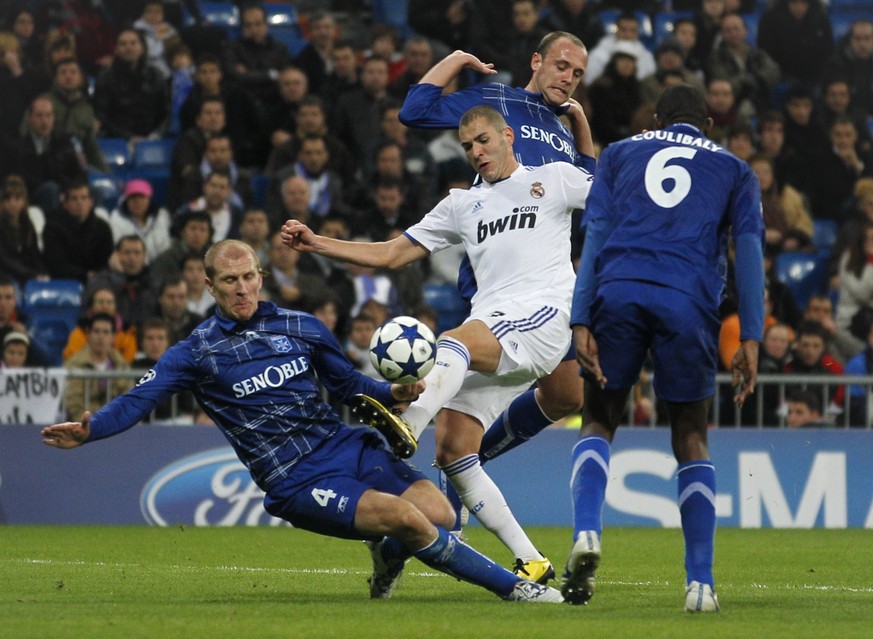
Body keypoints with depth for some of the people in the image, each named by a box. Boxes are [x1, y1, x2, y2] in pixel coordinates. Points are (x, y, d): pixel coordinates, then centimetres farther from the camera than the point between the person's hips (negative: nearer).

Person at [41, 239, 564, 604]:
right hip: (297, 483, -5)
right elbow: (138, 401, -4)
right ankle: (513, 587, -11)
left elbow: (348, 381, 22)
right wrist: (88, 432, -22)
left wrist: (393, 393, 2)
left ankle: (387, 554, 19)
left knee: (440, 514, -16)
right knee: (407, 517, -26)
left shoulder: (301, 328, 12)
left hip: (348, 445, 5)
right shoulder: (197, 352, 2)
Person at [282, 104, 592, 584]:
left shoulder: (555, 179, 16)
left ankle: (408, 426, -63)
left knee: (453, 344, -36)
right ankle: (530, 562, -4)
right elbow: (391, 254, 25)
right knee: (452, 454, -8)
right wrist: (316, 244, 16)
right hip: (486, 336, 6)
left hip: (543, 315, -6)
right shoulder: (462, 205, 28)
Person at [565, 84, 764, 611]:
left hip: (618, 291, 0)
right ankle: (701, 582, 6)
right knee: (691, 439, 12)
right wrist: (751, 339, 2)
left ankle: (587, 533, -13)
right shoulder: (734, 170, 22)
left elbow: (596, 235, 11)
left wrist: (581, 322, 4)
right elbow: (749, 249, 8)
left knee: (598, 423, 14)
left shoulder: (620, 154, 23)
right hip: (690, 304, 0)